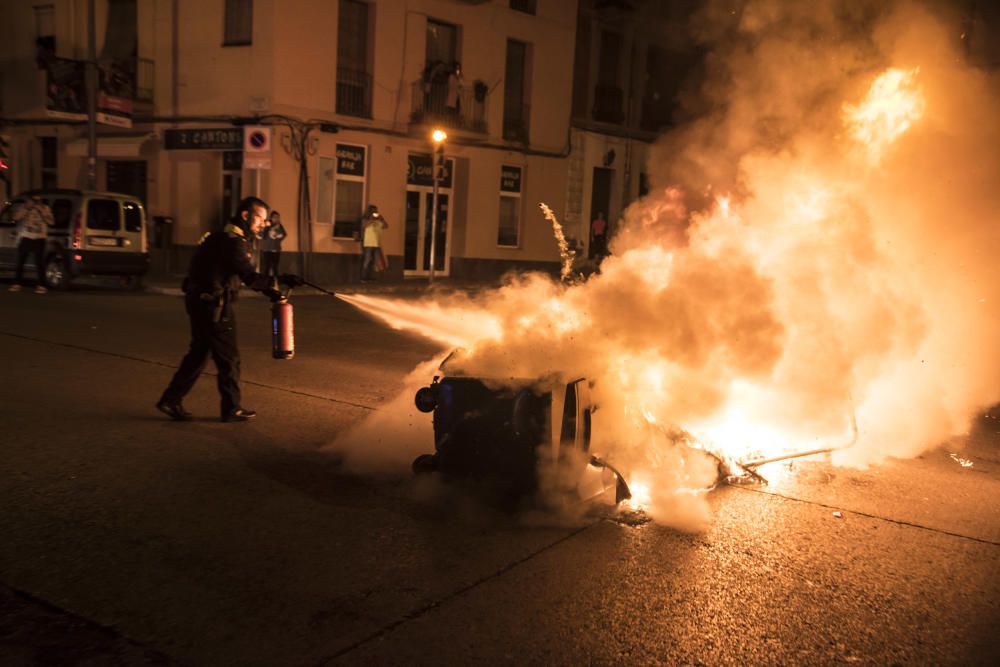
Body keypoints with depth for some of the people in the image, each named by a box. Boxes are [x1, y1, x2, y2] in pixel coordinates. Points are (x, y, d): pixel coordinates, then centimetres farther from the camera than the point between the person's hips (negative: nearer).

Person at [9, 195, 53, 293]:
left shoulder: (45, 208, 7)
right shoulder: (23, 207, 7)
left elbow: (50, 222, -3)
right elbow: (16, 218, -8)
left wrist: (41, 211, -10)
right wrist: (27, 208, -12)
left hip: (39, 239, -1)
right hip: (25, 237, 2)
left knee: (40, 262, -7)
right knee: (20, 261, 3)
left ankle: (41, 286, -4)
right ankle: (17, 284, 10)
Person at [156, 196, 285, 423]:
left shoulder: (226, 237, 15)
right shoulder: (233, 242, -18)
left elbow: (243, 275, 16)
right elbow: (249, 276, -28)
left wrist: (269, 290, 9)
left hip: (201, 302, 10)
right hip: (213, 306, -10)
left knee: (198, 353, 17)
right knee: (228, 357, 2)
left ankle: (171, 401, 21)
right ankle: (232, 409, 13)